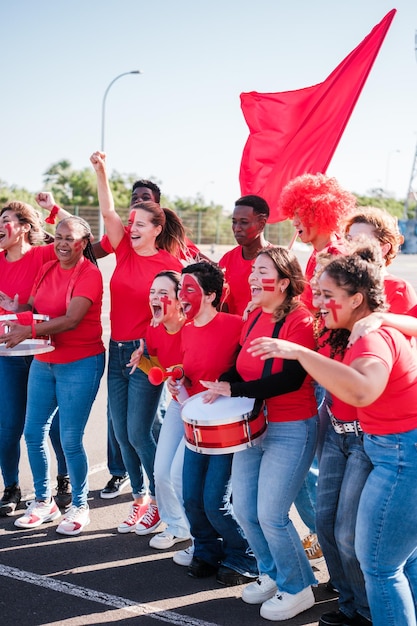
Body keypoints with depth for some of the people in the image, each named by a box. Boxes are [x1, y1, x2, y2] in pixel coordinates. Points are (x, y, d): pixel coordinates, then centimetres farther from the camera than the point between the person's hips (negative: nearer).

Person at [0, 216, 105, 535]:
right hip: (43, 362, 7)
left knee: (71, 440, -4)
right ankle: (44, 502, 26)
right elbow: (32, 307, 10)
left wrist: (30, 330, -32)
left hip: (80, 363, -7)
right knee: (34, 433, 9)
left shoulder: (89, 274, -12)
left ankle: (79, 506, 16)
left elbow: (72, 319, -22)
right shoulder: (46, 269, 10)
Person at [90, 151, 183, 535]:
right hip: (117, 349, 6)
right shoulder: (125, 251, 5)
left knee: (138, 433, -4)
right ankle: (140, 498, 26)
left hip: (146, 353, -6)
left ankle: (159, 502, 14)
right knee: (122, 433, 11)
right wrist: (101, 172, -11)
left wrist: (153, 349, -15)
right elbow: (109, 213, -2)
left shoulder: (170, 265, -10)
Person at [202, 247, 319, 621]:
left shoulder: (300, 320, -17)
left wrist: (235, 391, -26)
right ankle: (272, 575, 33)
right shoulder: (255, 316, 7)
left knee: (270, 514, -5)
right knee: (244, 509, 11)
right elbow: (241, 364, 15)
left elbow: (291, 380, -25)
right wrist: (221, 386, -5)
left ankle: (298, 589, 17)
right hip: (252, 426, 8)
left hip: (291, 431, -8)